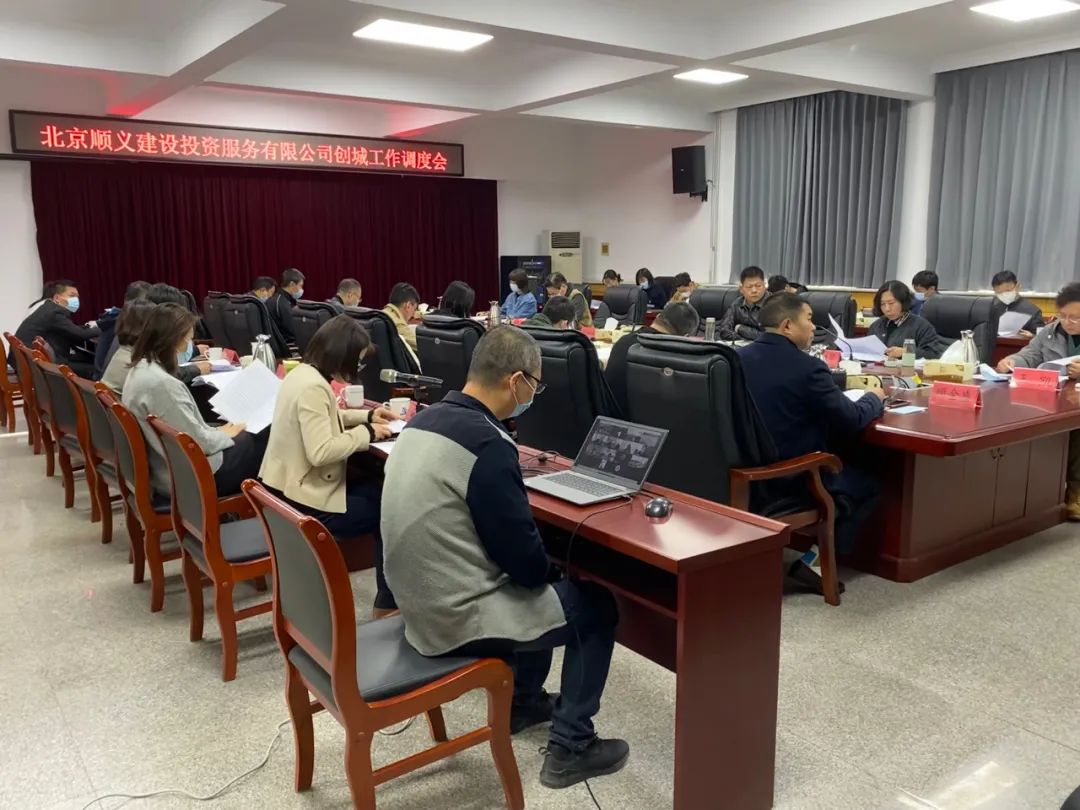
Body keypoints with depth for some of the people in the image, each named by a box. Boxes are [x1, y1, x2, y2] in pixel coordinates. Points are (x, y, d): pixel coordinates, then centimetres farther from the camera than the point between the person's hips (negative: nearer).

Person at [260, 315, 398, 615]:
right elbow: (320, 452, -30)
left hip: (288, 488, 10)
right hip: (304, 502, -10)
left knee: (377, 492, 13)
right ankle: (388, 603, 13)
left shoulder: (303, 373, 7)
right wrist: (367, 433, -19)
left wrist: (366, 416, 12)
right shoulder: (313, 387, -25)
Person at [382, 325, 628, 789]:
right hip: (457, 616, -9)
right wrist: (546, 571, 1)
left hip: (421, 601, 9)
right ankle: (571, 748, 15)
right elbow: (525, 557, -20)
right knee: (597, 605, 8)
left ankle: (524, 702, 43)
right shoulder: (487, 444, -26)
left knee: (534, 583, 29)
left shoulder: (425, 420, 2)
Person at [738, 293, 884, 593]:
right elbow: (852, 421, -10)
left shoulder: (739, 356, -1)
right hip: (791, 479, -7)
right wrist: (874, 398, 12)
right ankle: (813, 561, 8)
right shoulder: (807, 367, -21)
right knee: (866, 485, 18)